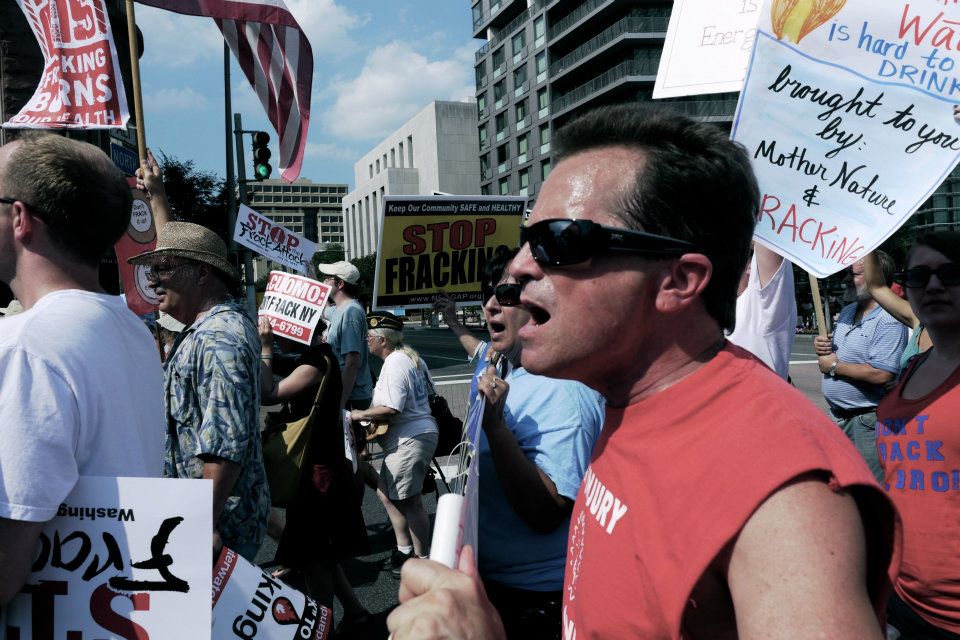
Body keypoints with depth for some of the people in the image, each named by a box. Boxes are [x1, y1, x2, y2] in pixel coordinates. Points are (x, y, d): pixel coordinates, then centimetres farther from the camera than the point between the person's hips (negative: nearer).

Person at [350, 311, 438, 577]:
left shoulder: (395, 363, -16)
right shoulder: (408, 357, 16)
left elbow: (391, 409, -24)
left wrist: (360, 415, -9)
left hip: (410, 438, -11)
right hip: (418, 433, 11)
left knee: (410, 501, -2)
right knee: (386, 493, 16)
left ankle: (421, 559, 8)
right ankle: (405, 550, 23)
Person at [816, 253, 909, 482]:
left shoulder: (889, 322, -18)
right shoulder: (847, 311, 10)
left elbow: (881, 374, -28)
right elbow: (834, 351, 22)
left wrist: (834, 366, -17)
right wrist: (821, 346, -3)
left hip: (867, 420, -9)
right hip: (836, 415, 9)